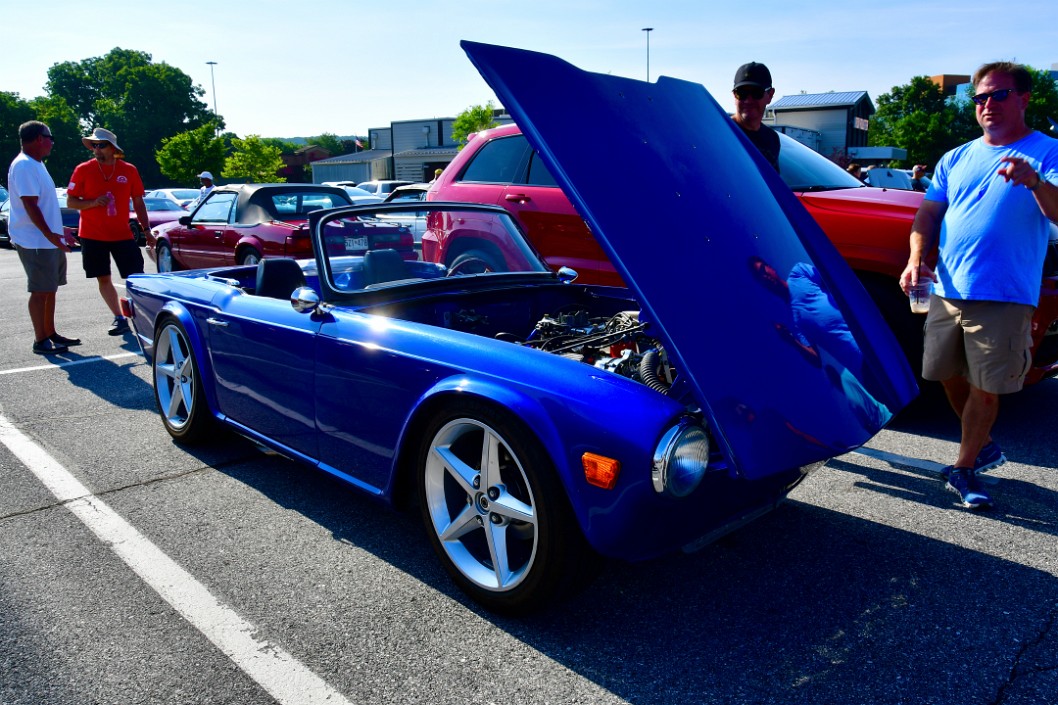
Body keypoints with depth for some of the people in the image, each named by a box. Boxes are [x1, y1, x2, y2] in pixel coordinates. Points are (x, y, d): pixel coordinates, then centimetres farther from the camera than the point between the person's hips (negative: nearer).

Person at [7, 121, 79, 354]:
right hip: (35, 241, -10)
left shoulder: (36, 164, 17)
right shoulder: (24, 166, -15)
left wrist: (59, 232, 24)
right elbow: (30, 204, -22)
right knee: (40, 291, -5)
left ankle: (50, 333, 22)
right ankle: (40, 340, 1)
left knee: (50, 289, 14)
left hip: (50, 240, 10)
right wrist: (49, 234, -25)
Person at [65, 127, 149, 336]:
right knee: (103, 279, 4)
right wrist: (93, 203, -17)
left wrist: (146, 228, 1)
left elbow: (138, 202, 8)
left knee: (136, 277, -3)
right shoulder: (83, 170, -1)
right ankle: (119, 319, 12)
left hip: (122, 235, 0)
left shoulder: (129, 170, 1)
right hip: (92, 236, 0)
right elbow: (70, 202, 2)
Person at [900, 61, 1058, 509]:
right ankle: (981, 444, 35)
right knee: (948, 375, 13)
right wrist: (916, 260, -5)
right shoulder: (956, 159, 15)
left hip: (1005, 296, -5)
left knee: (986, 387, -2)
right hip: (947, 291, 5)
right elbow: (929, 214, 13)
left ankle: (963, 469, 12)